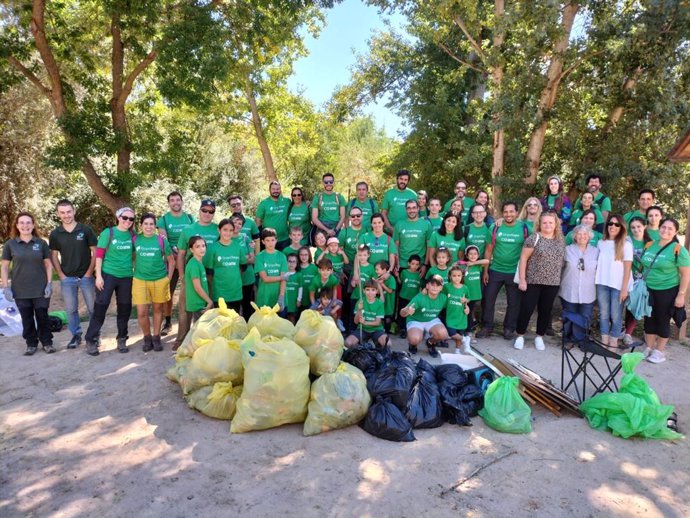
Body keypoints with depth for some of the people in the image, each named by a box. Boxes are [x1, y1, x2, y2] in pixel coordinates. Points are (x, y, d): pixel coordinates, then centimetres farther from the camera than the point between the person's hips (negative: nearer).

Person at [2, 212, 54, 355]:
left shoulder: (41, 243, 0)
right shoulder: (10, 244, 0)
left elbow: (48, 264, 4)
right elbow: (4, 267, 3)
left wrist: (49, 284, -4)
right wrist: (6, 287, -3)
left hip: (40, 289, 0)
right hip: (20, 290, 0)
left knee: (42, 316, 5)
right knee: (27, 319, 7)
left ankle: (47, 342, 19)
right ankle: (31, 344, 21)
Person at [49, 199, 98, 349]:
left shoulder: (86, 230, -5)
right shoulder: (55, 234, 1)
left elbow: (95, 252, -3)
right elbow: (54, 256, 7)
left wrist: (89, 273, -7)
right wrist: (61, 275, -1)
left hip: (86, 276, -2)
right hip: (67, 278, 2)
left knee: (92, 308, 5)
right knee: (71, 309, 10)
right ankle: (76, 335, 24)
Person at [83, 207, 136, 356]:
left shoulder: (132, 235, 3)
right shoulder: (108, 232, -5)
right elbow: (99, 255, -7)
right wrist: (98, 275, -11)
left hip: (126, 276, 3)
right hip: (108, 275, -3)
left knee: (125, 309, 9)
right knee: (100, 306, -2)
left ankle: (122, 339, 22)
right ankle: (91, 341, 8)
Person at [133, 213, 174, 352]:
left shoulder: (161, 240, -2)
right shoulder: (135, 239, 0)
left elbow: (171, 261, 6)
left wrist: (169, 278, 1)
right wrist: (134, 272, 4)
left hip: (160, 280, 0)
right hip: (140, 280, 0)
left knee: (158, 309, 10)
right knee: (141, 313, -4)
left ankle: (156, 337, 26)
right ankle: (147, 338, 18)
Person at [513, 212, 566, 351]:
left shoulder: (561, 240, 6)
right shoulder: (534, 238, -7)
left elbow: (562, 260, 14)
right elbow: (523, 258, -9)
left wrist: (560, 278, 9)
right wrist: (522, 279, -12)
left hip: (553, 283, 4)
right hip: (533, 281, -4)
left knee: (546, 311, 11)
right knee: (526, 309, -1)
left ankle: (539, 337, 26)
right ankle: (520, 336, 15)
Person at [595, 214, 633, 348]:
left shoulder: (626, 244, -3)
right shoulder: (601, 243, 8)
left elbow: (627, 269, -5)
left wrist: (624, 288, -9)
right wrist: (594, 282, 4)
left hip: (618, 286, -3)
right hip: (602, 284, 3)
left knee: (615, 316, 2)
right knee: (603, 314, 7)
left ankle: (613, 343, 11)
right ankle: (604, 341, 15)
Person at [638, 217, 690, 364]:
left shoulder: (678, 249, -13)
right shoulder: (649, 245, 3)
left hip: (668, 291, -5)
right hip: (649, 289, 5)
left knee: (663, 320, 7)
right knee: (649, 319, 12)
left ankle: (660, 351, 22)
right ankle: (649, 348, 27)